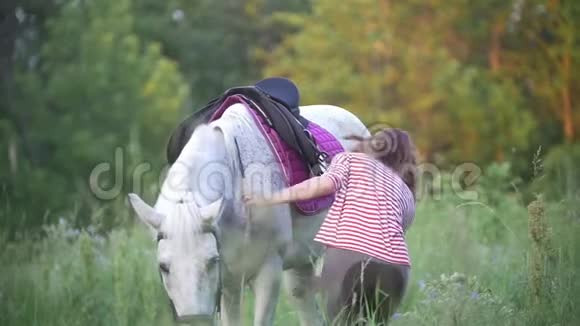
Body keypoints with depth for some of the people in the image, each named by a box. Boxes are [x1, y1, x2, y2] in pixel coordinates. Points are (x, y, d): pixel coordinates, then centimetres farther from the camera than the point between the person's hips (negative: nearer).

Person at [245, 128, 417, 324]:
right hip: (395, 267, 4)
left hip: (348, 256, -3)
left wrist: (271, 199, 3)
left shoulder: (348, 159, 20)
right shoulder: (407, 193, 30)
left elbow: (327, 183, -1)